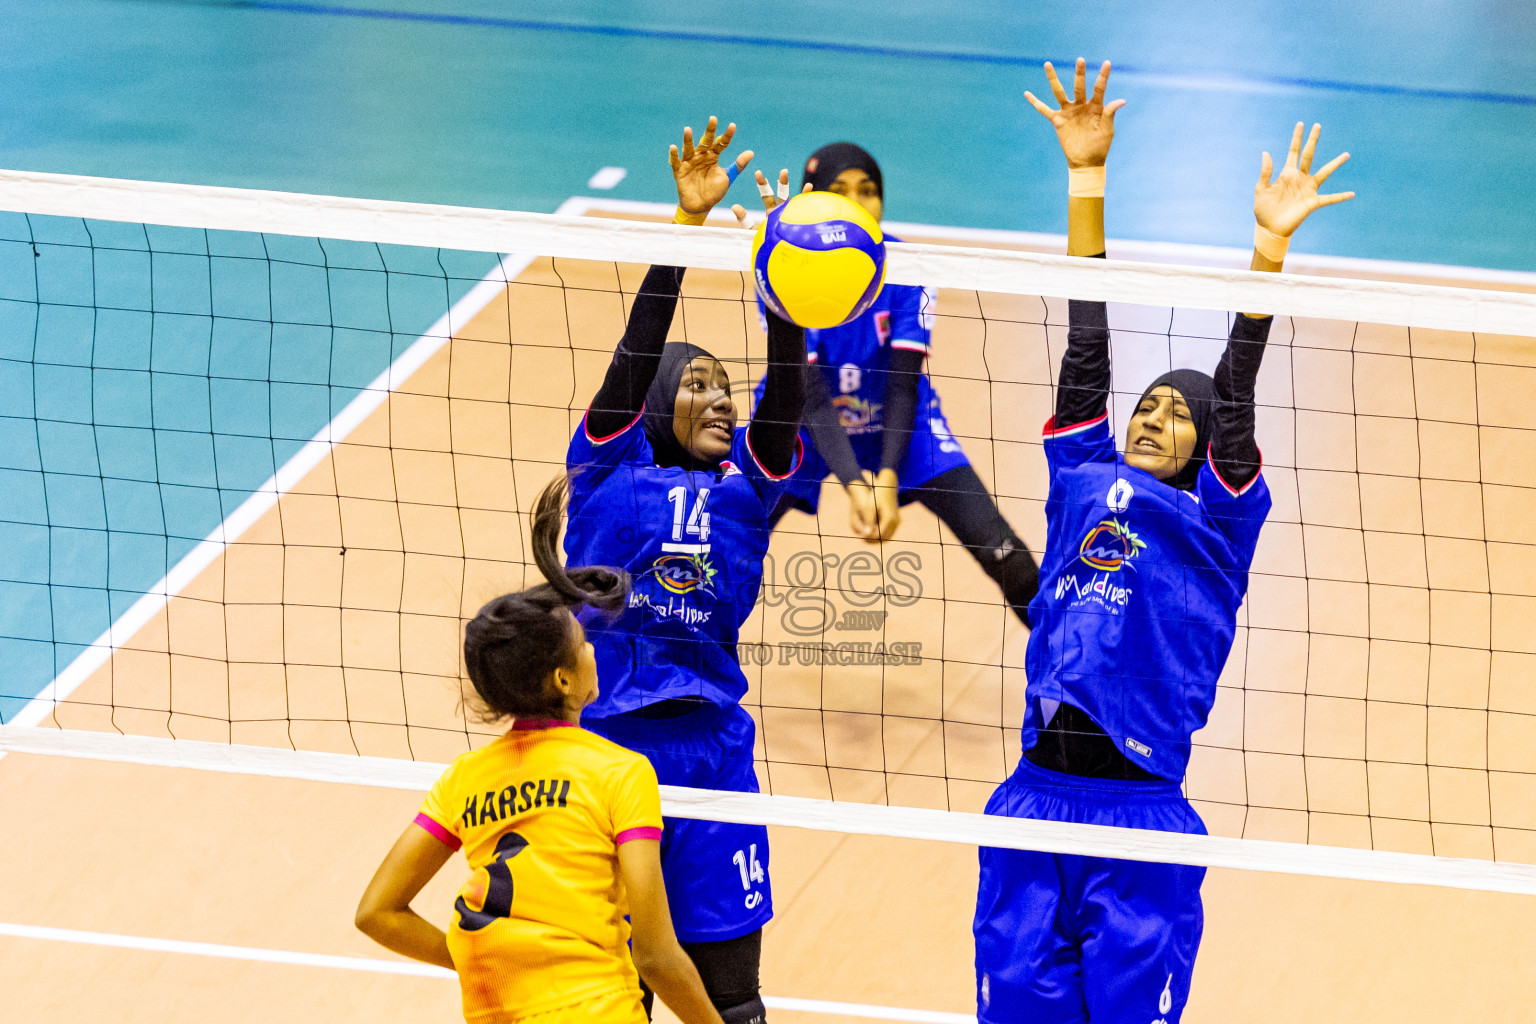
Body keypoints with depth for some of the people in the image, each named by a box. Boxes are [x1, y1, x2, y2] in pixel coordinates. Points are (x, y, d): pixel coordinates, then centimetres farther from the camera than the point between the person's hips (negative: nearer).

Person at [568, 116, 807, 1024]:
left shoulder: (744, 486, 9)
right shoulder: (611, 467, 2)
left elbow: (786, 389, -5)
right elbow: (639, 347, -9)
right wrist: (687, 219, -18)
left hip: (713, 747, 3)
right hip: (608, 741, -3)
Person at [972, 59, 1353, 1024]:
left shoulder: (1213, 520, 8)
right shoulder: (1084, 483, 16)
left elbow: (1236, 392, -3)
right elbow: (1087, 348, 12)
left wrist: (1272, 243, -13)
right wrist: (1086, 180, 9)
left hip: (1142, 819, -3)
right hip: (1034, 803, 3)